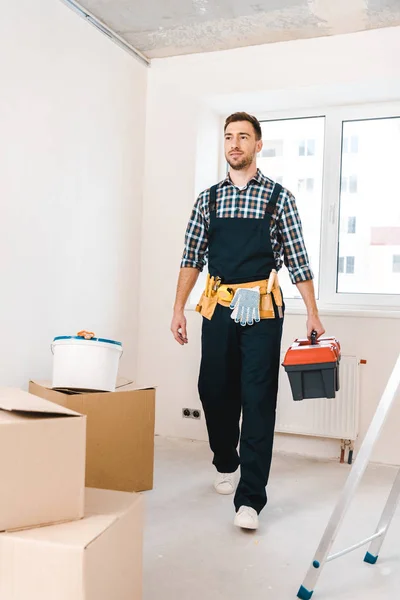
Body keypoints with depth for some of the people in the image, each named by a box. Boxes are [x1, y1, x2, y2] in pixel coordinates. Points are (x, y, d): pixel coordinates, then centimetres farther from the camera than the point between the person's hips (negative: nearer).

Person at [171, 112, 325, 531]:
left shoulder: (278, 198, 2)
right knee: (215, 391, 11)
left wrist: (312, 314, -3)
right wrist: (178, 309, 4)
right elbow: (192, 258, 10)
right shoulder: (208, 199, 10)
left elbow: (297, 260, 1)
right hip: (218, 307, 3)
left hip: (262, 309, -3)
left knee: (258, 400, -4)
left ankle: (250, 497, 2)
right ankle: (226, 464, 38)